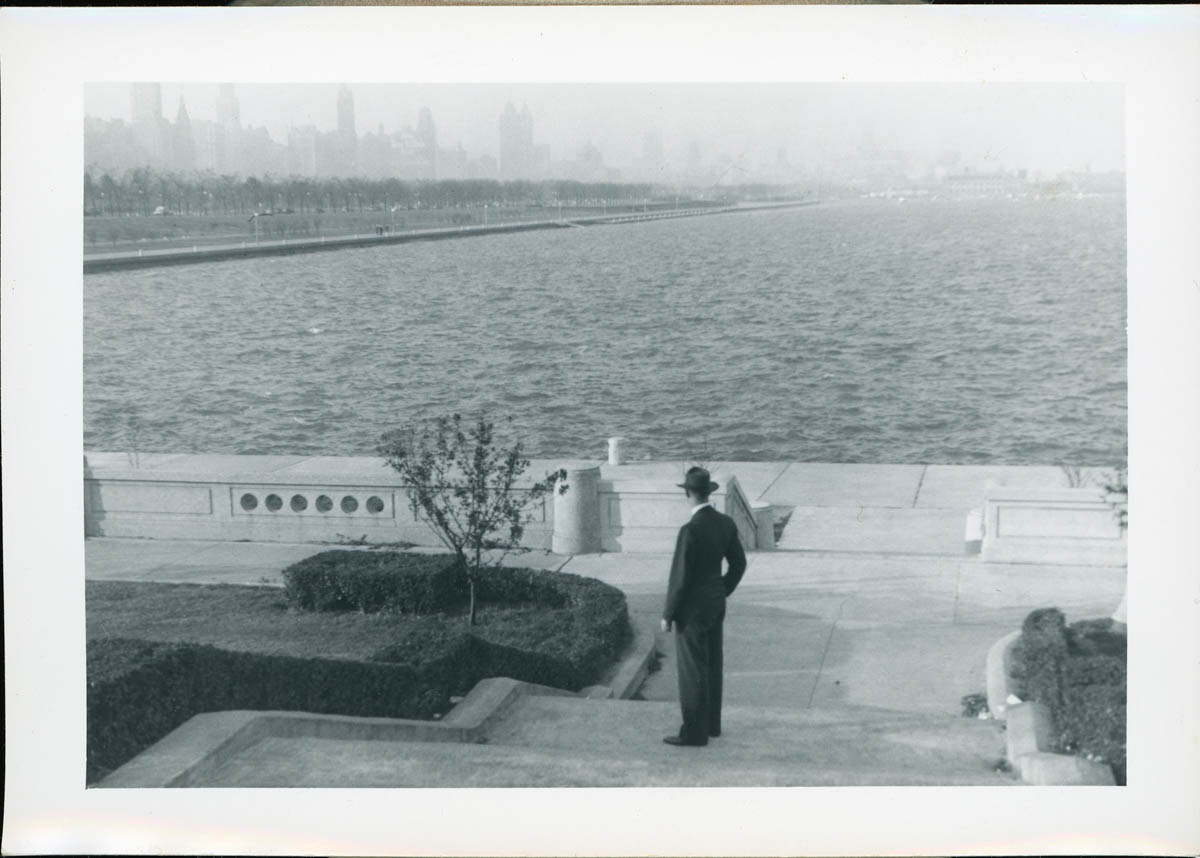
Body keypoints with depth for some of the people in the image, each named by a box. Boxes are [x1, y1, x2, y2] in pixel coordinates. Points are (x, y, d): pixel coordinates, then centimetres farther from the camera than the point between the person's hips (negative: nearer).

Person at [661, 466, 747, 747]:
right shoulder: (726, 523, -1)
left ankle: (694, 732, 7)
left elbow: (680, 577, -22)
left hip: (692, 608, -8)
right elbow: (738, 564, 9)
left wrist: (668, 615, -12)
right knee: (711, 665, 17)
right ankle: (711, 723, 28)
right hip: (716, 604, 8)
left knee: (692, 672, 1)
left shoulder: (690, 531, -25)